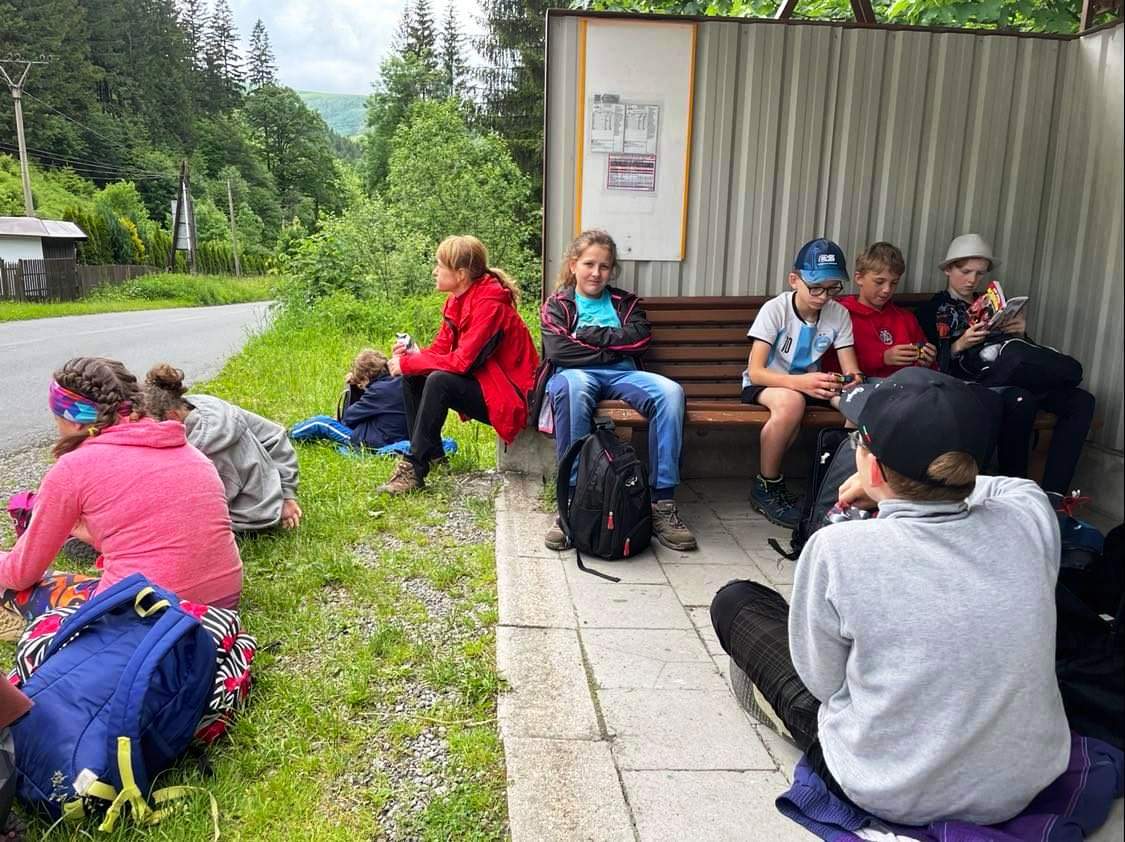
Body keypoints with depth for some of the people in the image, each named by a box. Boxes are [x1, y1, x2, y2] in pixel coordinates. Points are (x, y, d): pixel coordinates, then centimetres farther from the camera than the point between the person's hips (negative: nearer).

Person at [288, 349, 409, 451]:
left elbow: (347, 417, -11)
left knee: (320, 422, 4)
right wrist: (354, 388, 2)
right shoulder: (397, 383, 2)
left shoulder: (378, 390, -22)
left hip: (372, 443, -8)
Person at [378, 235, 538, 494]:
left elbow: (463, 361, -28)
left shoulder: (490, 304, -22)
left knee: (440, 381, -29)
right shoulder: (456, 301, 5)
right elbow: (440, 348, 6)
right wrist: (413, 354, -16)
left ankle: (414, 468, -23)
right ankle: (432, 454, 2)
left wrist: (408, 363, -21)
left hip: (507, 395, -9)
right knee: (411, 378, -2)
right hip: (480, 383, 9)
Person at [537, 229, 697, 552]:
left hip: (622, 375, 3)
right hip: (576, 375, -2)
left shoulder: (625, 302, 23)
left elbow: (640, 338, 2)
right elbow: (558, 352, -4)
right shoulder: (557, 304, 16)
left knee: (670, 391, -30)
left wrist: (588, 335, -2)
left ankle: (662, 503, -29)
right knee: (572, 385, -42)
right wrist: (612, 347, -1)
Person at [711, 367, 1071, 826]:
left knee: (734, 600, 10)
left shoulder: (838, 549, -28)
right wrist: (891, 486, 10)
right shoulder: (1030, 518, -17)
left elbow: (823, 681, -12)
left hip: (891, 797, -4)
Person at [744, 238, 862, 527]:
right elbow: (755, 371, -25)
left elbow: (851, 370, -8)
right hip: (765, 383, -4)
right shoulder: (775, 309, -19)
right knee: (791, 402, -39)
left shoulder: (839, 314, -7)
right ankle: (766, 486, -17)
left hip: (807, 382, 4)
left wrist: (852, 382, -35)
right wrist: (801, 382, -43)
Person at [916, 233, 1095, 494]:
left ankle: (1052, 495, -23)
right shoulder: (932, 310, 12)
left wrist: (1021, 332, 2)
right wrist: (959, 345, -16)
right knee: (1021, 400, -38)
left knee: (1081, 401, -19)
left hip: (1012, 376, 6)